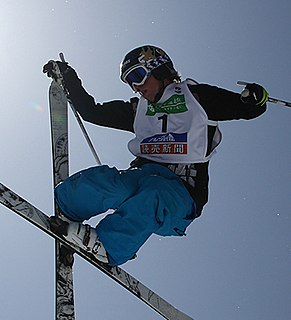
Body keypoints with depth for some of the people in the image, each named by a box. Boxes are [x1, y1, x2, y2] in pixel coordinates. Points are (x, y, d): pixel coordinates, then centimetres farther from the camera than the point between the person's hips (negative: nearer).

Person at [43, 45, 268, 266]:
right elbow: (91, 112, 29)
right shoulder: (138, 109, 24)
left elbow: (247, 110, 8)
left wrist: (254, 98, -15)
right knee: (102, 180, -31)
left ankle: (107, 246, -47)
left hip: (181, 192, -4)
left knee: (153, 195, -41)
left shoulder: (195, 97, 10)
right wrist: (69, 79, 22)